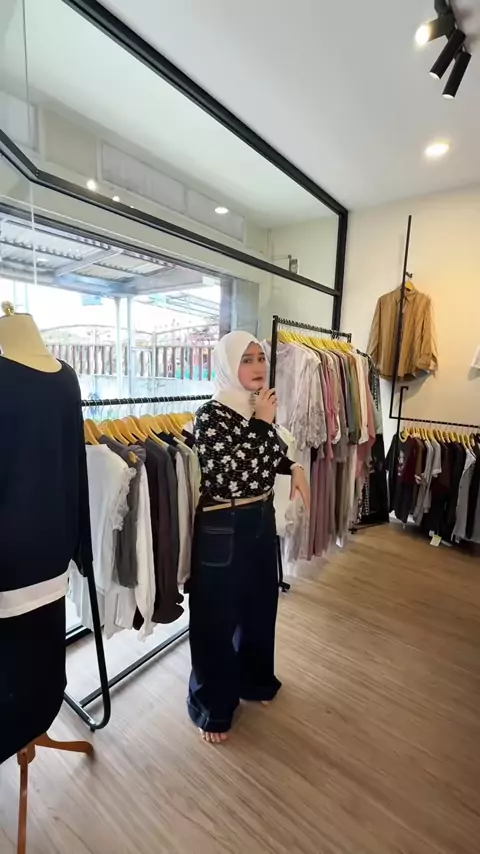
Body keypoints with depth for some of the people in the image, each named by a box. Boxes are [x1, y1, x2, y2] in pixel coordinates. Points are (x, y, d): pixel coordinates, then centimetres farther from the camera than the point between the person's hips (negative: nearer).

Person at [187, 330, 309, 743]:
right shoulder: (210, 415, -19)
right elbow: (231, 478, -30)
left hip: (262, 521, 7)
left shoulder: (261, 409, 2)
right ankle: (212, 706, 39)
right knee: (217, 619, 12)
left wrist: (294, 467, -1)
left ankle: (253, 680, 52)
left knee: (260, 606, 24)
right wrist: (260, 423, -26)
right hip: (223, 529, -7)